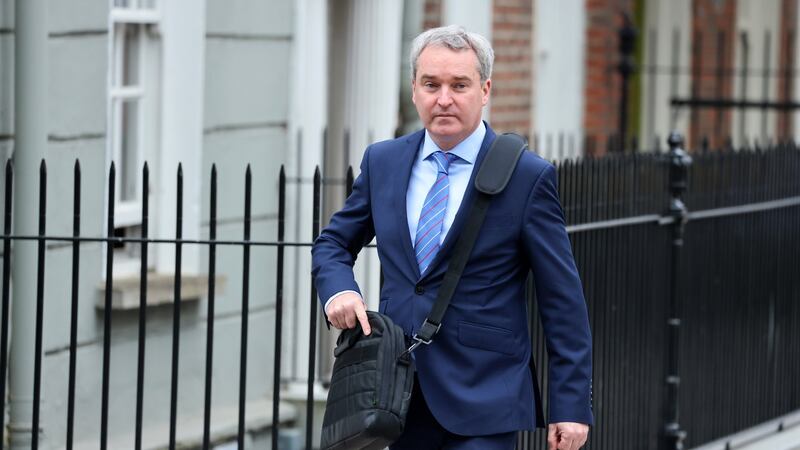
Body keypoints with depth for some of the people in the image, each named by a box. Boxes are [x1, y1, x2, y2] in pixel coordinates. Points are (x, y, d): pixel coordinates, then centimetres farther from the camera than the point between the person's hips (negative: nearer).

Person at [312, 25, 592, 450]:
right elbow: (333, 243, 21)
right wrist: (339, 290, -4)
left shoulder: (528, 176, -5)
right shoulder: (382, 161, 9)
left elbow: (563, 302, -3)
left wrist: (572, 406, -7)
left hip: (483, 402, -4)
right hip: (399, 396, 5)